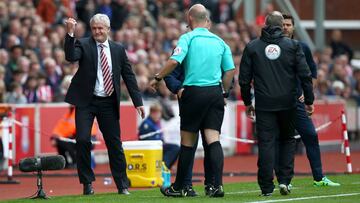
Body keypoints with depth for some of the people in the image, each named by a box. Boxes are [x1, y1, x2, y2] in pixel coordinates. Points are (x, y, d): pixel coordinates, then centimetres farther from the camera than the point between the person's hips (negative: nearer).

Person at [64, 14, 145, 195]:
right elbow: (70, 57, -20)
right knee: (83, 140, -11)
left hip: (108, 103, 2)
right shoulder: (83, 45, 0)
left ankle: (122, 185, 12)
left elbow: (129, 77, 9)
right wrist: (70, 33, -31)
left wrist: (138, 102, 4)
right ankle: (87, 183, 2)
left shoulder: (118, 50, 8)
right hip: (86, 101, -2)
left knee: (114, 143, 4)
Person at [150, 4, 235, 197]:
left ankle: (178, 187, 14)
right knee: (213, 139, -2)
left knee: (187, 142, 5)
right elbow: (230, 70, 10)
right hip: (215, 92, 3)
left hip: (193, 92, -3)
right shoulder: (219, 41, 11)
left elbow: (174, 61, -15)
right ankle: (217, 185, -16)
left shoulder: (187, 38, -3)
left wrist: (157, 78, -2)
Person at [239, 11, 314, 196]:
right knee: (287, 140, 16)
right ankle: (284, 180, 5)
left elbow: (244, 78, 5)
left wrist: (247, 102, 16)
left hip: (264, 104, 0)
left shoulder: (252, 47, 3)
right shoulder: (292, 45, 1)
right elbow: (305, 75, -1)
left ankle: (267, 187, -2)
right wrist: (309, 101, 7)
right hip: (287, 103, 0)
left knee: (266, 143, 1)